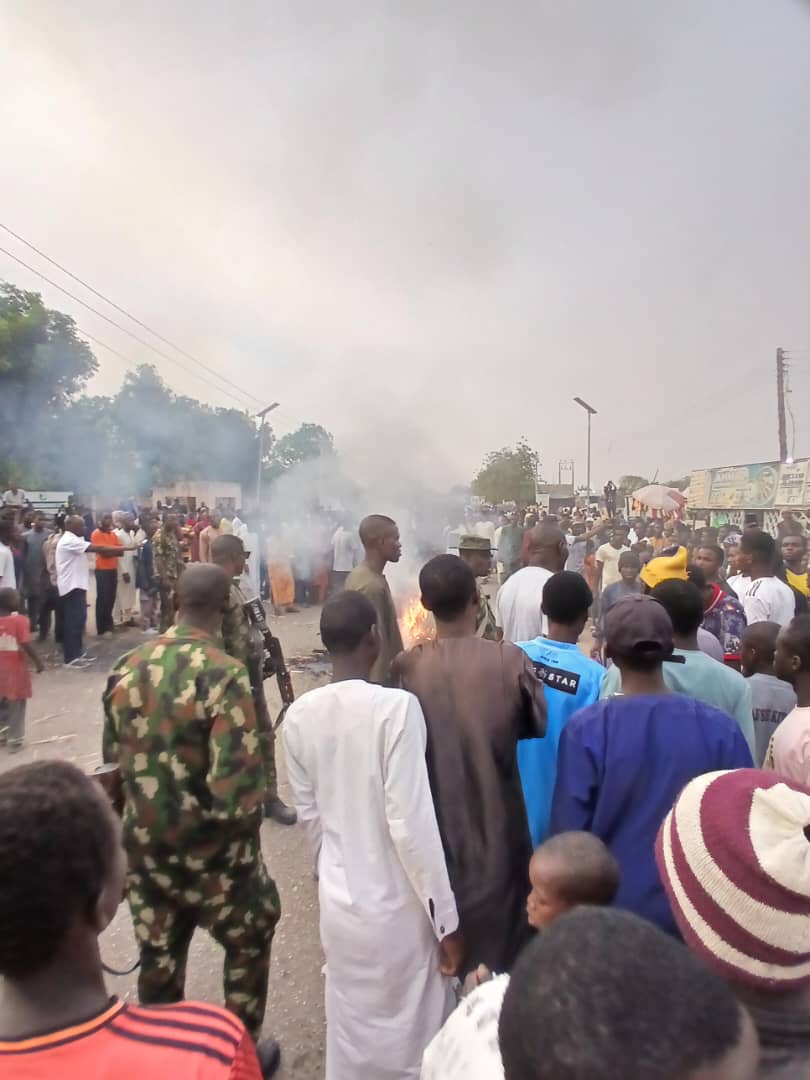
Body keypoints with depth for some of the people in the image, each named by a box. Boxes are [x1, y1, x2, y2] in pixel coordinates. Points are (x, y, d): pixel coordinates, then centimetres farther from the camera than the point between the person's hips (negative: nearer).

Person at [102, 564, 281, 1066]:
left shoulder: (127, 667, -6)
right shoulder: (224, 674, -25)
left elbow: (113, 757, 6)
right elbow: (236, 787, -28)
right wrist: (248, 817, -6)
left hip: (144, 845, 5)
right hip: (210, 849, -5)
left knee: (158, 957, 25)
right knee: (250, 939, 23)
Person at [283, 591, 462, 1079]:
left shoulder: (299, 715, -7)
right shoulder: (396, 706, -24)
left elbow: (309, 814, 4)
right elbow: (412, 822, -22)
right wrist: (446, 918, -10)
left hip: (338, 902, 5)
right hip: (398, 903, -4)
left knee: (350, 1034, 25)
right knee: (414, 1037, 19)